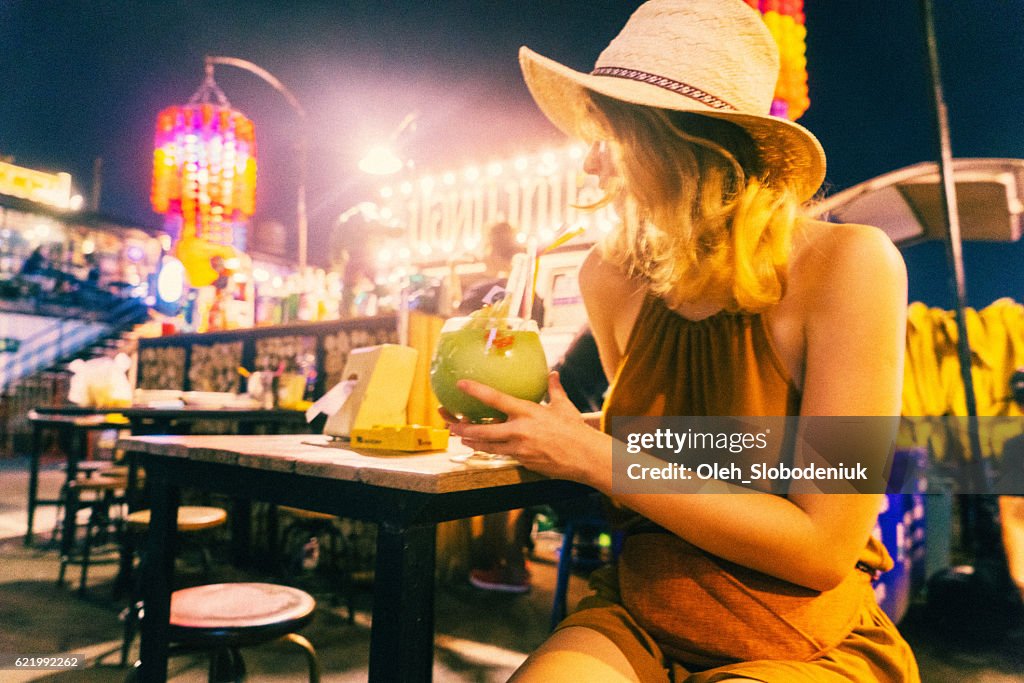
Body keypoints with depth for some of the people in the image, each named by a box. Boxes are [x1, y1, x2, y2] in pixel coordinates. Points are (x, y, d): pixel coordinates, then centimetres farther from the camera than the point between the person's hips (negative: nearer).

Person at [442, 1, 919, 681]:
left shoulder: (847, 265, -18)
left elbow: (821, 548, -19)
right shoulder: (613, 276, -5)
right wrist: (525, 422, -6)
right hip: (639, 618, 2)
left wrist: (589, 455, -22)